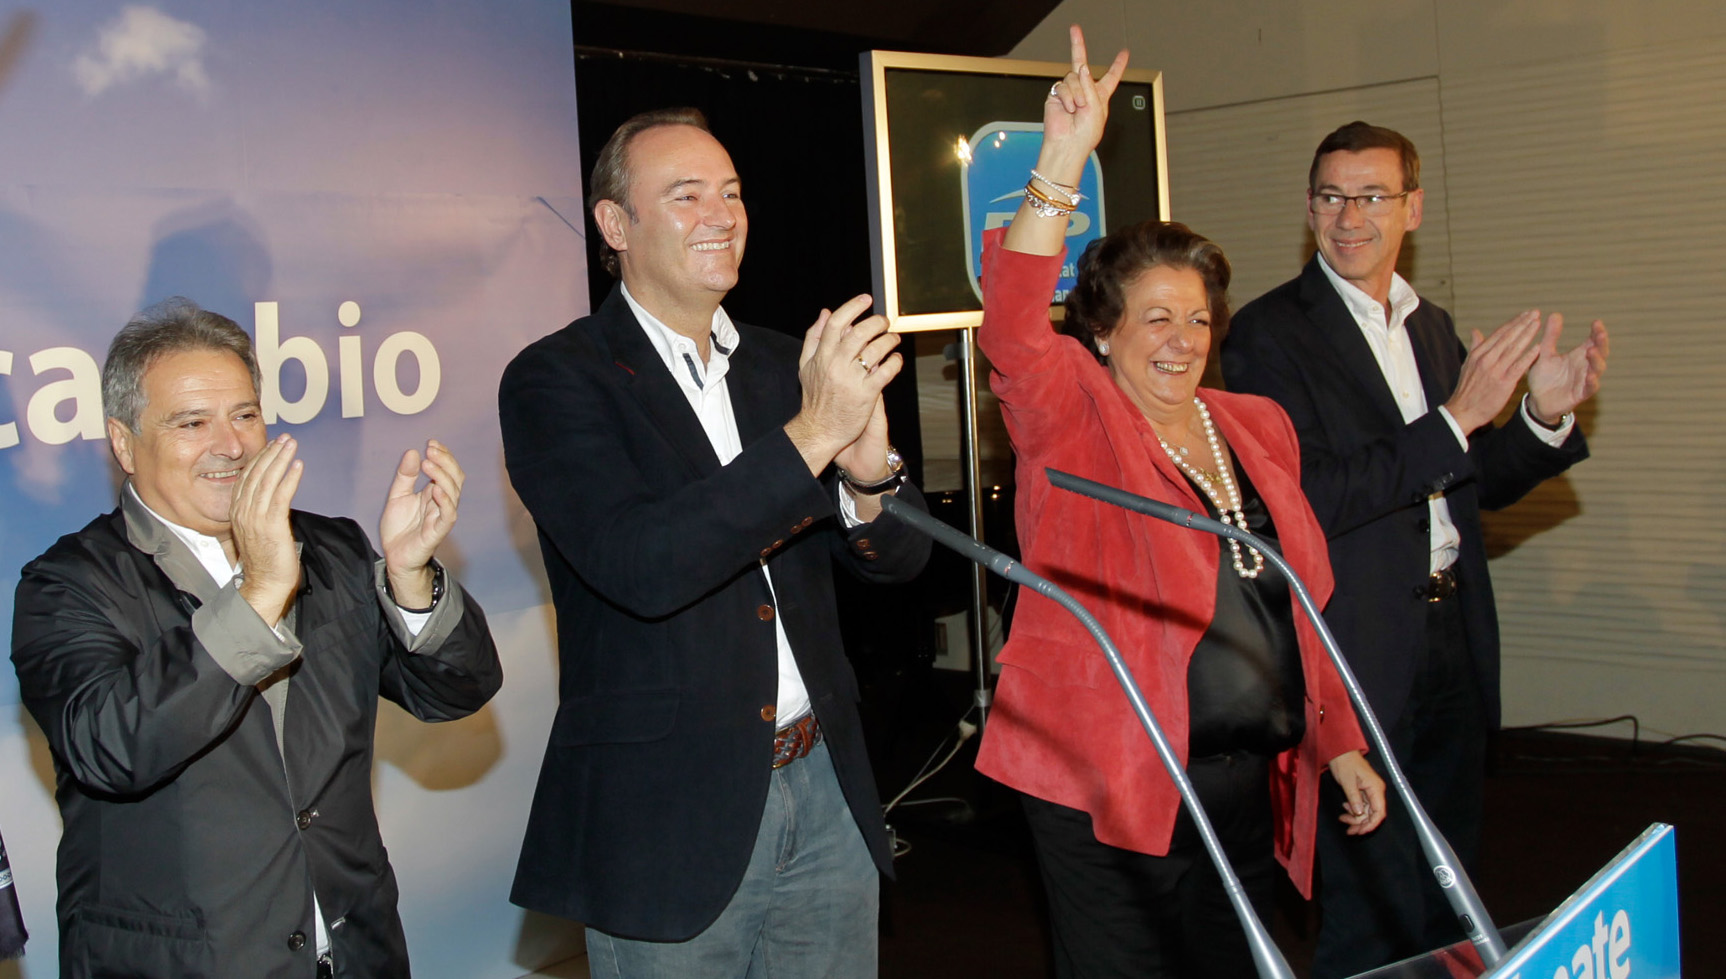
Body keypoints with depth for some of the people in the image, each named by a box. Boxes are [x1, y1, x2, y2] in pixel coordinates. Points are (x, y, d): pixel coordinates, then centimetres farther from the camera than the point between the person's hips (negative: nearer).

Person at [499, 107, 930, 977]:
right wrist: (812, 432, -26)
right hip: (667, 818, -5)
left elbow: (900, 558, 6)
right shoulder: (553, 381, -8)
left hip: (826, 796, 5)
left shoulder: (786, 366, 9)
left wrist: (869, 469, -17)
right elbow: (639, 566, -23)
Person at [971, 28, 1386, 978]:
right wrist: (1061, 166, -34)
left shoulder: (1258, 428, 12)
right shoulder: (1076, 420, -5)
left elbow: (1297, 601, 16)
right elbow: (1013, 334, -26)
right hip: (1113, 785, -6)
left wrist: (1338, 740, 14)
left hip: (1246, 780, 6)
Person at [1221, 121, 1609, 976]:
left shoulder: (1432, 327, 12)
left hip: (1452, 641, 7)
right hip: (1361, 658, -7)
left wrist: (1545, 416, -3)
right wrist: (1453, 420, -23)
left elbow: (1480, 483, 17)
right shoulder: (1270, 334, -11)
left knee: (1448, 901, 18)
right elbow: (1301, 503, -21)